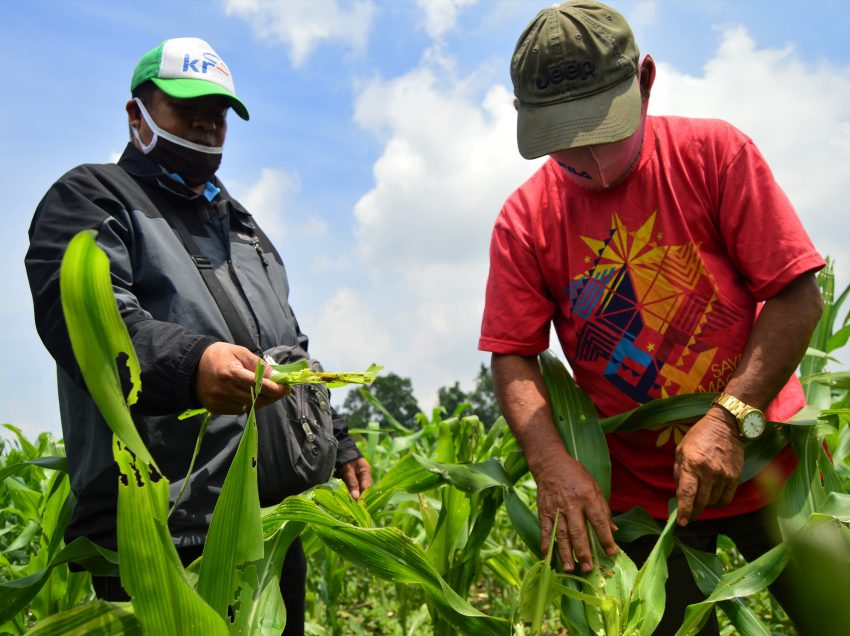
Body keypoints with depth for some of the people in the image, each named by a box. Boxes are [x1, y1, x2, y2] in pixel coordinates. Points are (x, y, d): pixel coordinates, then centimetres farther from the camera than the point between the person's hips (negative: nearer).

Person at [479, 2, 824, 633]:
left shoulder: (713, 152, -9)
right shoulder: (525, 218, -6)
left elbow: (797, 296, -11)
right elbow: (514, 356, -6)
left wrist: (731, 420, -21)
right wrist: (552, 462, -23)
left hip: (767, 460, 0)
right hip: (638, 492, 1)